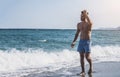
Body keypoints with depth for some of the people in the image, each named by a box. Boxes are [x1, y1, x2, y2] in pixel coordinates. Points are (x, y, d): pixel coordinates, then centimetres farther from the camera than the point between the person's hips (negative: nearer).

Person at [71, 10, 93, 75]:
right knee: (81, 56, 3)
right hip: (81, 41, 5)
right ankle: (83, 71, 9)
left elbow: (90, 23, -33)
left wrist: (86, 14, -28)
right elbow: (77, 33, 17)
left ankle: (90, 66, 20)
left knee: (87, 56, -9)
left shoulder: (89, 23, -6)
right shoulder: (79, 24, 10)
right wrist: (74, 42, 13)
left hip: (87, 41, -5)